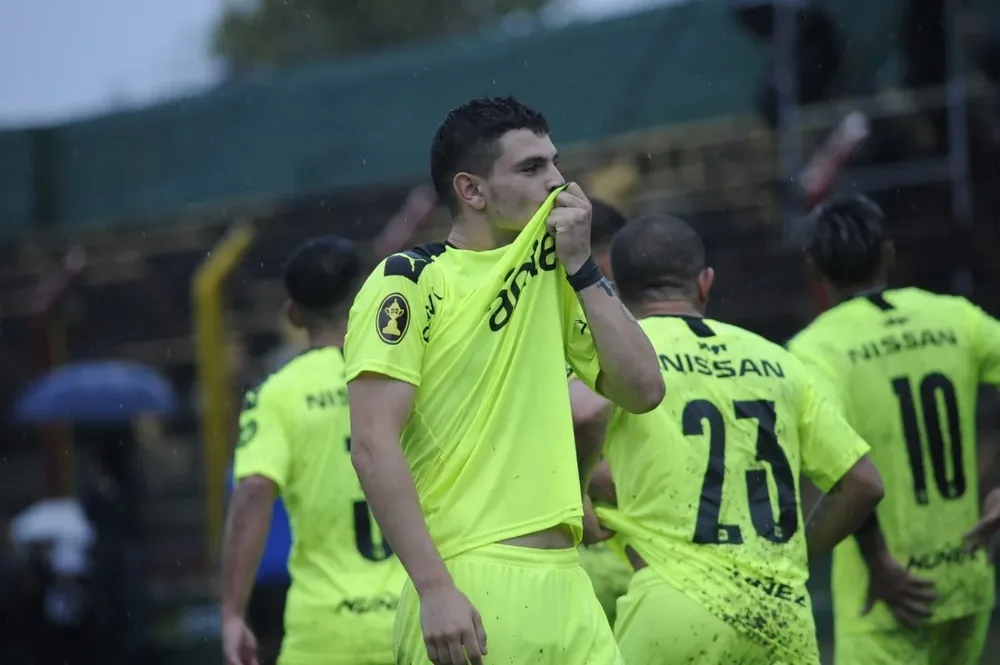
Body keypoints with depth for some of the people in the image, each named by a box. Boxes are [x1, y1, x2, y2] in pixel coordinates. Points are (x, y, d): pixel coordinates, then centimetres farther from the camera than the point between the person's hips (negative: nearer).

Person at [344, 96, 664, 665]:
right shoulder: (411, 281, -3)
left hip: (566, 588, 6)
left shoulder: (550, 278, 16)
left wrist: (581, 267, 5)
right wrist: (434, 588, -20)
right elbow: (373, 446, -12)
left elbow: (644, 392, 9)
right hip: (469, 595, -6)